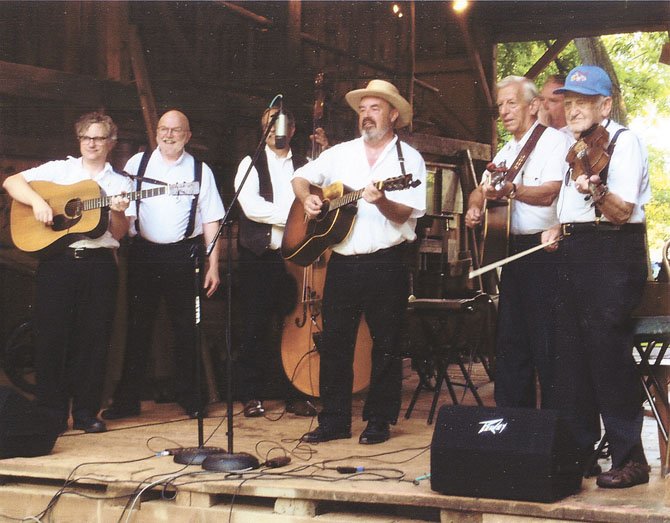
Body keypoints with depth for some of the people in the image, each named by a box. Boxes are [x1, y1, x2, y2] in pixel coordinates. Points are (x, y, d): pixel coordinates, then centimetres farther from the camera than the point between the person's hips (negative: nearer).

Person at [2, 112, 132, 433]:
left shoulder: (120, 183, 13)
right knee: (51, 335, -2)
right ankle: (51, 414, 6)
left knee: (94, 338, 1)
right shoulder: (59, 170, 11)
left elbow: (119, 233, 5)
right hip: (57, 260, -1)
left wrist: (118, 212, -16)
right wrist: (38, 201, -13)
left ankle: (86, 412, 11)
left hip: (99, 264, 1)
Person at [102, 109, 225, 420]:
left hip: (183, 255, -1)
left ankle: (190, 398, 16)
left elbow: (211, 220, 4)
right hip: (143, 254, 1)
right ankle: (127, 400, 12)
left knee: (186, 330, 3)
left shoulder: (200, 170, 6)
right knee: (138, 327, 4)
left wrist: (213, 265, -2)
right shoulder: (137, 164, 8)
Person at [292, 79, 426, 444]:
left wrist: (381, 202, -30)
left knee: (386, 345, 2)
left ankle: (379, 421, 13)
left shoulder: (408, 159, -1)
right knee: (334, 343, 6)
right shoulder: (341, 153, 11)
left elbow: (405, 214, -11)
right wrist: (307, 198, -1)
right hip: (342, 263, 4)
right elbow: (300, 176, 20)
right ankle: (334, 420, 15)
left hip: (385, 265, -4)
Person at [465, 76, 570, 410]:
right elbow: (481, 190, 23)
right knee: (510, 340, 11)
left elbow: (550, 193, -22)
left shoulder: (554, 140, -7)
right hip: (512, 248, 9)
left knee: (547, 344, -7)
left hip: (544, 250, -9)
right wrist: (475, 207, 0)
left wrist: (511, 190, -37)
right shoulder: (506, 152, 20)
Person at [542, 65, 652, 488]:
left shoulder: (623, 141, -7)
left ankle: (630, 458, -7)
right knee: (571, 355, 10)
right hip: (573, 255, 9)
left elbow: (622, 212, -17)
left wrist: (596, 192, -35)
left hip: (613, 256, -9)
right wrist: (559, 229, 12)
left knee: (609, 354, -12)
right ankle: (580, 446, 20)